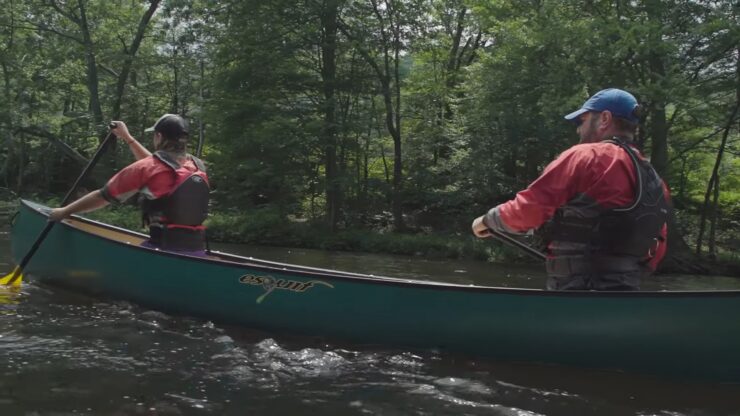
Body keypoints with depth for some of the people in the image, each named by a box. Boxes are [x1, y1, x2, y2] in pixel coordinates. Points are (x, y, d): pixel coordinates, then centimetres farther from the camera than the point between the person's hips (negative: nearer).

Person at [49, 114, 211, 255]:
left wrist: (64, 211, 19)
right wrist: (128, 138, 39)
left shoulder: (145, 168, -5)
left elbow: (102, 196, 5)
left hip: (164, 249, -5)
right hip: (197, 251, 6)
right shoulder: (198, 166, 10)